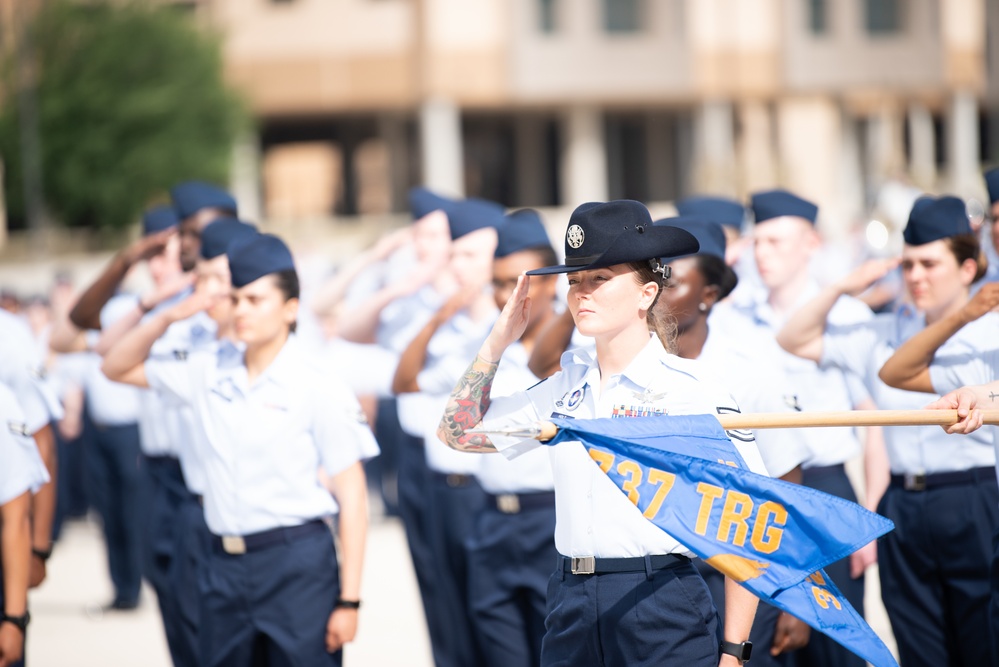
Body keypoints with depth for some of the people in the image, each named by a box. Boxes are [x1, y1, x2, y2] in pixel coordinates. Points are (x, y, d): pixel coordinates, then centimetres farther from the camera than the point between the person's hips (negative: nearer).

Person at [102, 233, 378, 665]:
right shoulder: (210, 372, 8)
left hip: (298, 564, -5)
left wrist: (349, 601, -10)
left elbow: (352, 497, -6)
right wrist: (168, 318, 2)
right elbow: (117, 368, 19)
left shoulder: (318, 388, -5)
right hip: (225, 565, 5)